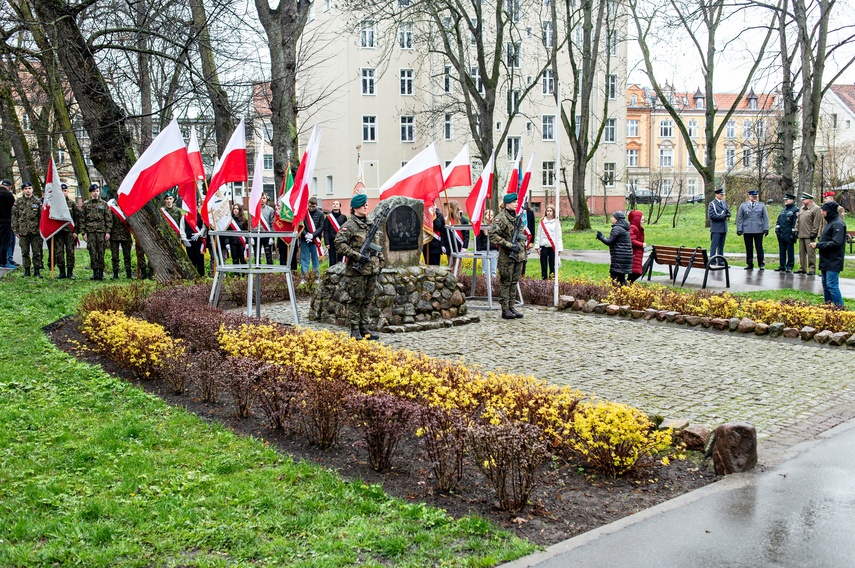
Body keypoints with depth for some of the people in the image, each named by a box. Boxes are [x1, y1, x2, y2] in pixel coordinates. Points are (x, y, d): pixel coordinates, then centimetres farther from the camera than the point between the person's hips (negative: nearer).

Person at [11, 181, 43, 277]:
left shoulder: (37, 201, 3)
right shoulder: (18, 202, 5)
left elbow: (42, 216, 4)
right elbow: (14, 217, 7)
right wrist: (15, 230, 2)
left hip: (35, 231, -1)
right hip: (23, 232, 1)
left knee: (37, 252, 1)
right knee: (25, 253, 6)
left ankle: (37, 271, 9)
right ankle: (26, 270, 14)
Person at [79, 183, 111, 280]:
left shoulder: (104, 204, 9)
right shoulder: (86, 205, 9)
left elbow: (108, 219, 7)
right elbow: (82, 219, 8)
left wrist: (108, 232, -1)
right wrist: (83, 232, 1)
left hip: (101, 231, 0)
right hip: (90, 231, 0)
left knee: (101, 252, -1)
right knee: (92, 252, -2)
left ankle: (101, 272, 5)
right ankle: (95, 272, 3)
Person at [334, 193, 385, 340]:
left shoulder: (371, 224, 15)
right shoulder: (349, 226, -8)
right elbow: (339, 244, -16)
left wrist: (381, 260, 16)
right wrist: (357, 256, -18)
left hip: (372, 269, 7)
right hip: (356, 270, -7)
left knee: (367, 300, 10)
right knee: (356, 300, -1)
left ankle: (364, 329, 18)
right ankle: (355, 330, 7)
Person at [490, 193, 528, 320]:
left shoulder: (518, 216, 14)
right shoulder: (501, 218, -11)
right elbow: (493, 235, -20)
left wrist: (523, 246, 16)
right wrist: (509, 245, -20)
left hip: (519, 254, 8)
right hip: (507, 256, -8)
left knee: (514, 282, 11)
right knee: (506, 282, -2)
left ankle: (511, 307, 18)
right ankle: (505, 310, 3)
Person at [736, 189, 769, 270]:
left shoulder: (762, 205, 10)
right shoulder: (743, 206, 8)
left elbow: (765, 217, 7)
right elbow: (739, 218, 7)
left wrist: (766, 229, 0)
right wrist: (739, 229, -1)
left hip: (758, 230, 0)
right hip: (747, 231, 0)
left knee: (759, 248, 0)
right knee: (749, 248, 3)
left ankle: (761, 264, 7)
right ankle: (749, 264, 10)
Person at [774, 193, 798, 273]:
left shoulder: (795, 210, -4)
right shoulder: (783, 210, 18)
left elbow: (795, 223, -10)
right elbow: (779, 220, 21)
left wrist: (793, 233, -14)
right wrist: (777, 228, 7)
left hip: (789, 235, -7)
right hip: (781, 234, 7)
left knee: (790, 251, -1)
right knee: (782, 250, 9)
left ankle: (789, 267, 3)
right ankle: (782, 266, 15)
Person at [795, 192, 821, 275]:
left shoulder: (816, 208, -7)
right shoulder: (802, 208, 17)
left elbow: (816, 222, -12)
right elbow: (798, 220, 20)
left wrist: (813, 232, -15)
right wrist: (796, 230, 12)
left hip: (809, 235, -8)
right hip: (801, 234, 8)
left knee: (810, 253, -6)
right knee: (802, 252, 11)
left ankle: (812, 269, -2)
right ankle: (802, 268, 18)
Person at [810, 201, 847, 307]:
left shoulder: (838, 224, -15)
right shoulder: (830, 222, 15)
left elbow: (836, 243, -21)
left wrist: (818, 245, -17)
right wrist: (818, 244, 4)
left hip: (833, 262, -10)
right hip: (826, 260, 10)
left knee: (832, 285, -10)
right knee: (825, 284, 14)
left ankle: (840, 306, -6)